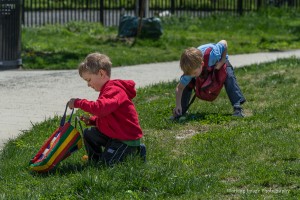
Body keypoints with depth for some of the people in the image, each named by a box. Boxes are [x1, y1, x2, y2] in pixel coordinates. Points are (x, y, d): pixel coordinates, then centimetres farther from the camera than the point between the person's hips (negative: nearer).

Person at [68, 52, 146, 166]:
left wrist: (78, 103, -30)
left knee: (108, 162, -15)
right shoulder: (107, 89, 14)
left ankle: (135, 152, 3)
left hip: (128, 138, -10)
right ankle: (95, 159, 20)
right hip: (112, 134, 10)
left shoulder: (114, 90, -22)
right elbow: (103, 115, 22)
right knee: (88, 133, 5)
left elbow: (100, 108, -39)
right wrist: (91, 120, 3)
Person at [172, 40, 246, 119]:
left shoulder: (212, 54, -46)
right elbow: (179, 88, -29)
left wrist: (222, 62, -31)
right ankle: (180, 112, -2)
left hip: (219, 60, -2)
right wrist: (178, 105, -38)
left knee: (229, 76, -28)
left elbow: (224, 43, -27)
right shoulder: (191, 69, -37)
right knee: (187, 83, -15)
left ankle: (237, 108, -24)